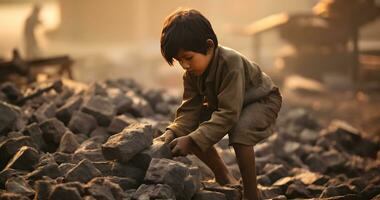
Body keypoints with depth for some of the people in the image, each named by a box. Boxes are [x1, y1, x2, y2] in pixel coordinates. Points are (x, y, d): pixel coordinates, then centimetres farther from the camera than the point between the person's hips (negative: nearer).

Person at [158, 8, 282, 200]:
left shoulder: (231, 63, -38)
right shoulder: (192, 72, -14)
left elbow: (228, 114, -41)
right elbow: (190, 108, -15)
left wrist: (192, 141, -45)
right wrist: (173, 132, -34)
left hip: (262, 100, -8)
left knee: (240, 131, -37)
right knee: (192, 129, -8)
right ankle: (226, 180, 11)